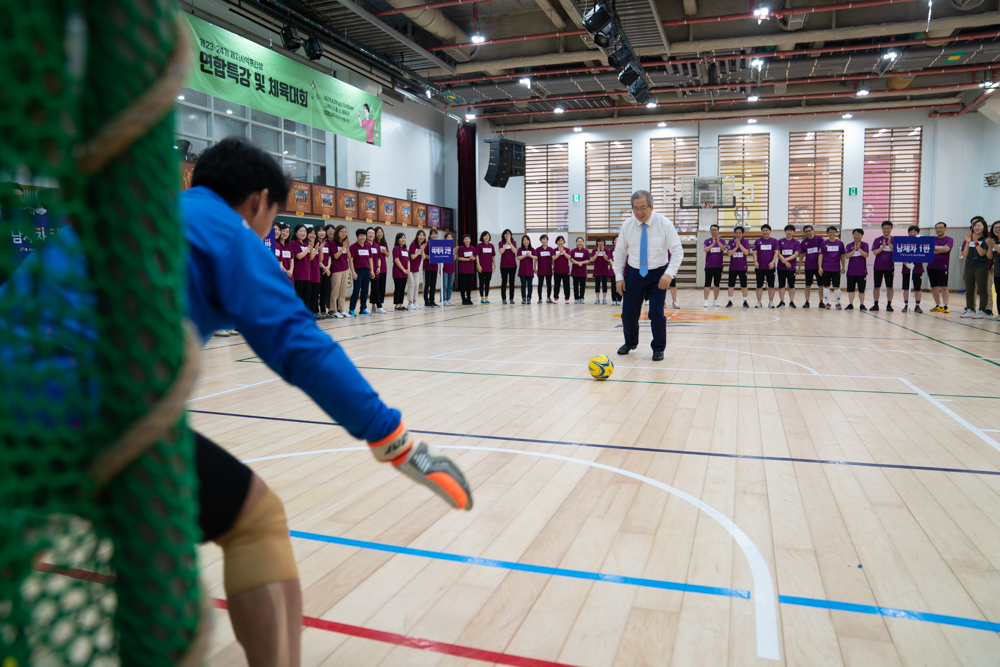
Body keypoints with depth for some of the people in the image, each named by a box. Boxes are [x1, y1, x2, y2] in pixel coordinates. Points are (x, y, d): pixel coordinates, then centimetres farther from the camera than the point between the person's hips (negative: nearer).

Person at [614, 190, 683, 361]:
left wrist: (669, 273, -23)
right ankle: (630, 343, 35)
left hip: (658, 274, -2)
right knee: (628, 313, 5)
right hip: (634, 273, 3)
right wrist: (619, 276, 0)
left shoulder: (664, 224, -12)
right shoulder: (627, 225, -5)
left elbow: (677, 251, -11)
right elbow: (620, 252, 6)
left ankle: (658, 349, 14)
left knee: (656, 313, -11)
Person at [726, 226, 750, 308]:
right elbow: (729, 253, -7)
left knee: (744, 286, 4)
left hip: (742, 267, -1)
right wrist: (736, 247, -19)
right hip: (733, 267, 1)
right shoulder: (731, 241, 2)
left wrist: (739, 244, -19)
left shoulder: (745, 242, 1)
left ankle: (745, 302, 12)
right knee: (731, 285, 2)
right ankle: (730, 301, 9)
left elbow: (746, 252, -14)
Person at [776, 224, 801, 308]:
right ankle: (782, 302, 7)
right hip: (781, 267, 1)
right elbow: (778, 253, -1)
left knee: (791, 285, 3)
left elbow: (796, 254, -4)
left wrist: (786, 259, -17)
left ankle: (791, 302, 7)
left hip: (792, 267, -1)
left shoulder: (796, 242, 5)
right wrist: (785, 262, -11)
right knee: (781, 285, 2)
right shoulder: (780, 241, 6)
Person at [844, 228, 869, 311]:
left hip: (861, 271, -1)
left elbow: (865, 255, -11)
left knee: (861, 289, 3)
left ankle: (862, 305, 10)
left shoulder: (865, 245, 2)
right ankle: (850, 304, 11)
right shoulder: (849, 245, 5)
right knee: (850, 289, 4)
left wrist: (859, 248, -19)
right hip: (851, 271, 2)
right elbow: (846, 256, -8)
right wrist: (854, 250, -19)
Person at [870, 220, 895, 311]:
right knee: (877, 286, 2)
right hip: (878, 267, 0)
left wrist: (889, 244, -19)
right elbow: (874, 252, -5)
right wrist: (883, 246, -18)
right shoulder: (878, 240, 4)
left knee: (889, 287, 2)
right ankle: (875, 305, 9)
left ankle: (889, 305, 8)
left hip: (889, 267, 0)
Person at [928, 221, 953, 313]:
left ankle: (945, 306, -10)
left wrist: (934, 248, -5)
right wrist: (941, 250, -10)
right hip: (931, 267, 4)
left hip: (943, 267, -4)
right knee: (934, 287, 8)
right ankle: (938, 306, 17)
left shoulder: (949, 240, 1)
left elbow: (946, 249, -16)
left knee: (943, 287, -10)